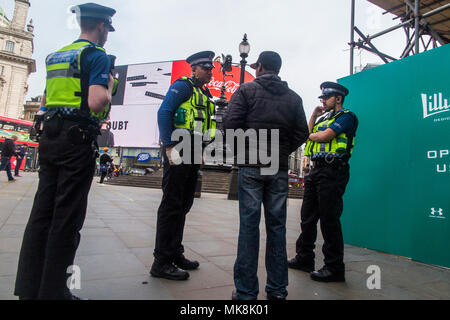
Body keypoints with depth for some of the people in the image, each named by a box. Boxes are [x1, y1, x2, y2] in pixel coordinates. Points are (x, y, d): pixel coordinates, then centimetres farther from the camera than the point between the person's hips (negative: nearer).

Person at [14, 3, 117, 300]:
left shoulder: (56, 56, 21)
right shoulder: (97, 55, -4)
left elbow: (45, 101, 24)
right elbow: (97, 102, -18)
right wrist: (109, 87, 1)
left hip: (49, 138, 8)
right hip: (78, 140, -8)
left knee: (42, 211, 11)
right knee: (67, 219, -2)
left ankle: (28, 286, 19)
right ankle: (53, 291, 7)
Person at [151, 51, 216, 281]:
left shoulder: (206, 95, 23)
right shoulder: (183, 86, -2)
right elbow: (163, 113, -13)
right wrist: (169, 146, -20)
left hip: (194, 157, 9)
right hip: (178, 153, -9)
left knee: (183, 206, 12)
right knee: (171, 206, -6)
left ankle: (174, 253, 24)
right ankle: (161, 262, 2)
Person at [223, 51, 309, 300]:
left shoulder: (246, 90, 3)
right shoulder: (293, 97, 14)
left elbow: (230, 123, -8)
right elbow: (302, 133, 8)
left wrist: (242, 148, 7)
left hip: (251, 167, -3)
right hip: (279, 168, 3)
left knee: (249, 225, -1)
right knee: (276, 226, 8)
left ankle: (246, 291, 6)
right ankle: (277, 289, 16)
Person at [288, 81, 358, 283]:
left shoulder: (345, 116, -3)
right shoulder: (323, 118, 24)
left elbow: (324, 136, -14)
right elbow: (308, 134, 16)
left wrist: (311, 135, 6)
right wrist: (314, 115, 13)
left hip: (332, 172, -9)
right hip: (316, 170, 9)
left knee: (329, 220, -6)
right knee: (308, 217, 12)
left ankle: (335, 268, 6)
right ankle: (304, 258, 25)